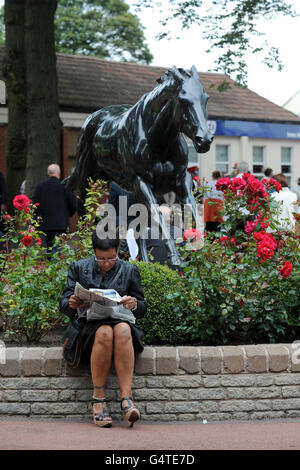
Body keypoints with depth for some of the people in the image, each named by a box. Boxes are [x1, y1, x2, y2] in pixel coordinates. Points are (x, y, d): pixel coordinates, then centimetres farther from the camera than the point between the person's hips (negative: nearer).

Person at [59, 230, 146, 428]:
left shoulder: (130, 270, 11)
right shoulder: (79, 268, 10)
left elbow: (142, 309, 10)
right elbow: (64, 305, 8)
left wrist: (135, 304, -15)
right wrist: (72, 304, -18)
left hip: (121, 321, 1)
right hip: (90, 325, -1)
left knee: (123, 330, -38)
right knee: (105, 333, -38)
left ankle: (126, 398, -44)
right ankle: (98, 399, -32)